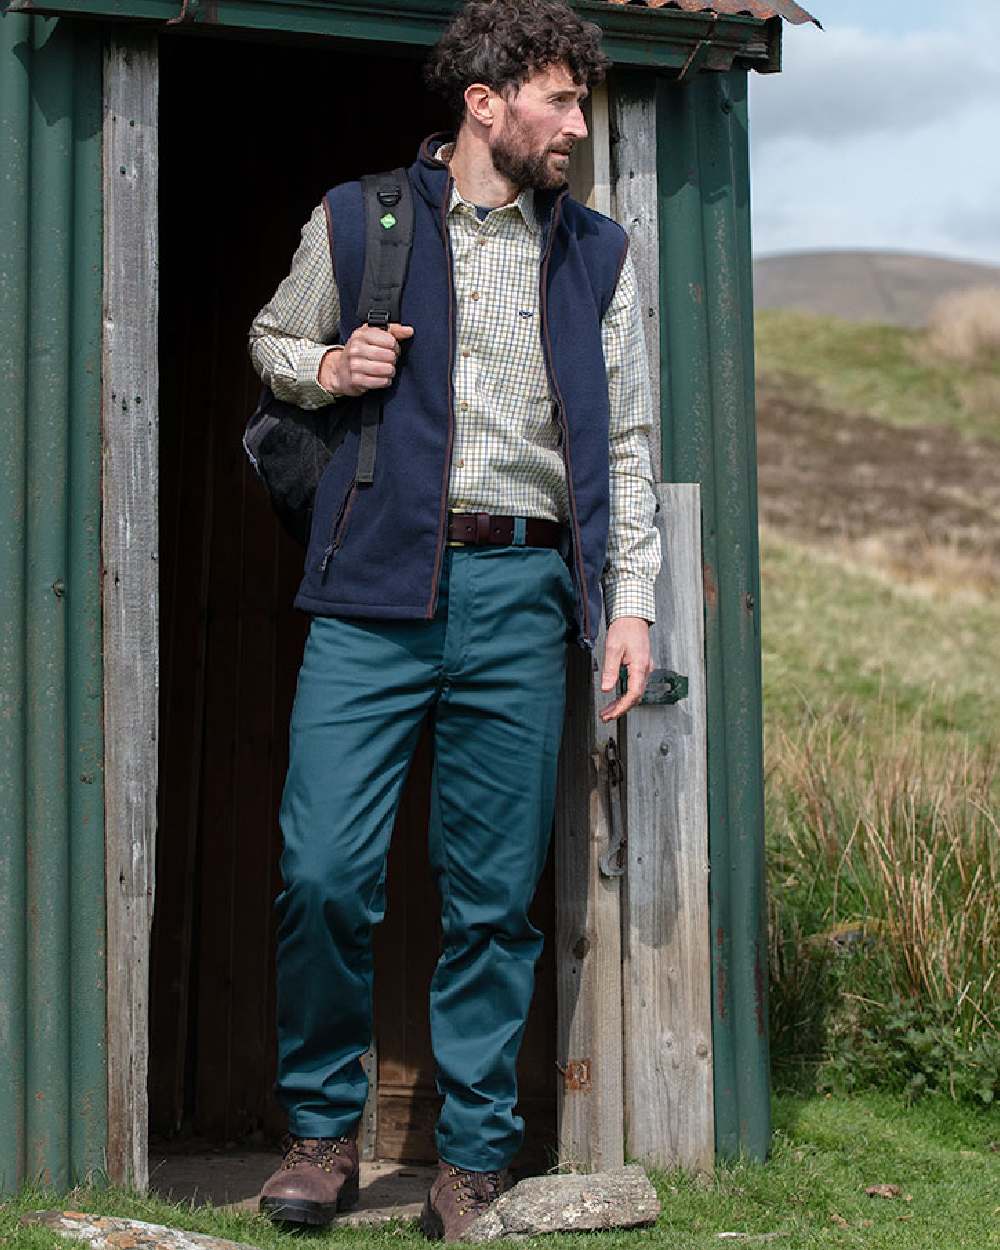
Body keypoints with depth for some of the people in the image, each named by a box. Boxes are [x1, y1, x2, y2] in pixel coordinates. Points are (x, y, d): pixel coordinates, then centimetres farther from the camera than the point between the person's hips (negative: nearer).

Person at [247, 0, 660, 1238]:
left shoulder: (595, 254, 14)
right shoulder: (355, 220, 7)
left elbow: (624, 442, 16)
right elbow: (271, 338, 22)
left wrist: (633, 601, 8)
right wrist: (327, 366, -1)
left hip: (520, 592, 2)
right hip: (375, 585, -1)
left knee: (494, 896, 3)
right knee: (323, 873, -8)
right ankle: (323, 1128, 13)